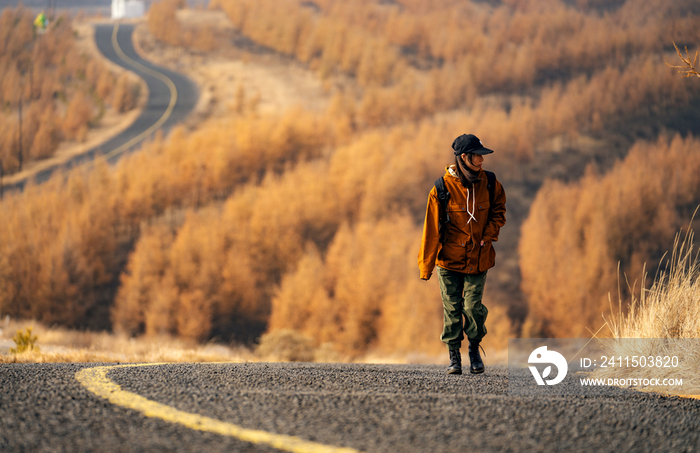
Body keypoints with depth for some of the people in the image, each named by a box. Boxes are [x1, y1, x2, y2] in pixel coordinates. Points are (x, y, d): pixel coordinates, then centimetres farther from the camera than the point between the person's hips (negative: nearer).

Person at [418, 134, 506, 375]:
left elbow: (499, 209, 16)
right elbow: (431, 228, -7)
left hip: (478, 257, 1)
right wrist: (426, 264, -7)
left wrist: (490, 233, -1)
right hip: (449, 257, -1)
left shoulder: (488, 183, -2)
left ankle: (475, 350, 19)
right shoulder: (443, 188, -11)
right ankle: (454, 356, 15)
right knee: (452, 308, 2)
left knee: (473, 306, -4)